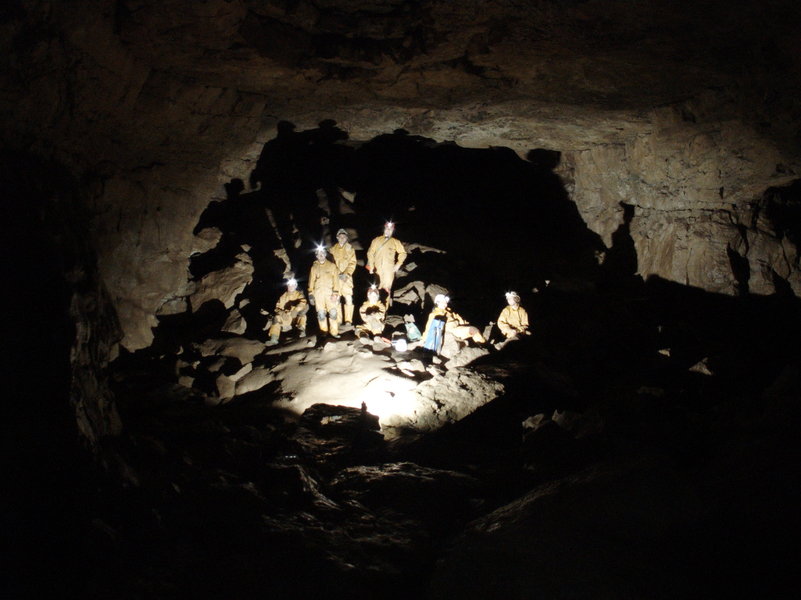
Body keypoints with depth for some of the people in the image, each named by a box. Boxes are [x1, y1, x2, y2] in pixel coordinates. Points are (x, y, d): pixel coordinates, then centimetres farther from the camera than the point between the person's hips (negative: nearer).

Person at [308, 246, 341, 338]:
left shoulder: (332, 265, 8)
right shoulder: (314, 267, 13)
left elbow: (336, 279, 2)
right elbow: (311, 281, 12)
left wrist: (335, 293, -8)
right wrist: (311, 294, 4)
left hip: (330, 292, -2)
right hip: (318, 292, 2)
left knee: (333, 312, -11)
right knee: (321, 313, -1)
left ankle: (334, 332, -6)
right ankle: (324, 331, 9)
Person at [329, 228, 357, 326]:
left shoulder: (350, 248, 4)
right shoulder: (333, 249, 6)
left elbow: (352, 263, 0)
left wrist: (346, 274, -12)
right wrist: (337, 274, -6)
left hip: (347, 276, -1)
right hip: (336, 276, 1)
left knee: (348, 298, -7)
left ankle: (348, 320, -3)